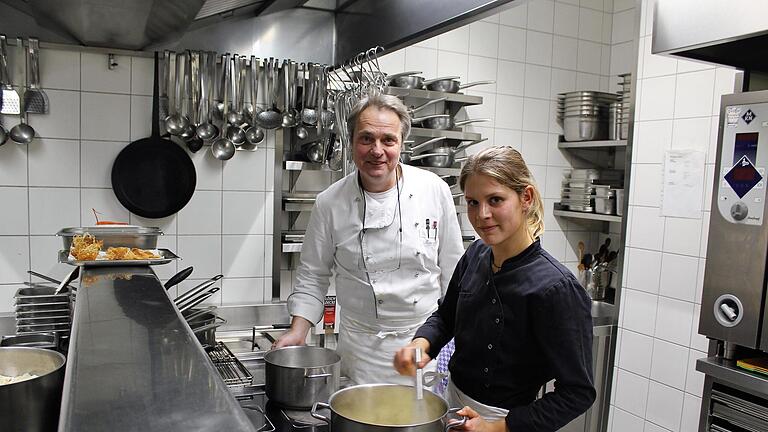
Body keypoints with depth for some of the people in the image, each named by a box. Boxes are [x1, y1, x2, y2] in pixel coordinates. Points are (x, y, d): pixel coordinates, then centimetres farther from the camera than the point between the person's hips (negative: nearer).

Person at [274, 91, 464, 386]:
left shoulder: (434, 190, -7)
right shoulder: (330, 203, -8)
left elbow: (453, 270, 0)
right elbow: (313, 275, 3)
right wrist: (298, 331, -6)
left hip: (428, 339, 1)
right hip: (362, 348, 0)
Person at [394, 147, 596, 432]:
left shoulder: (555, 288, -26)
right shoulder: (475, 255, -8)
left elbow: (578, 392, -19)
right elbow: (446, 316, 8)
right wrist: (421, 344, -12)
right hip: (455, 399, 6)